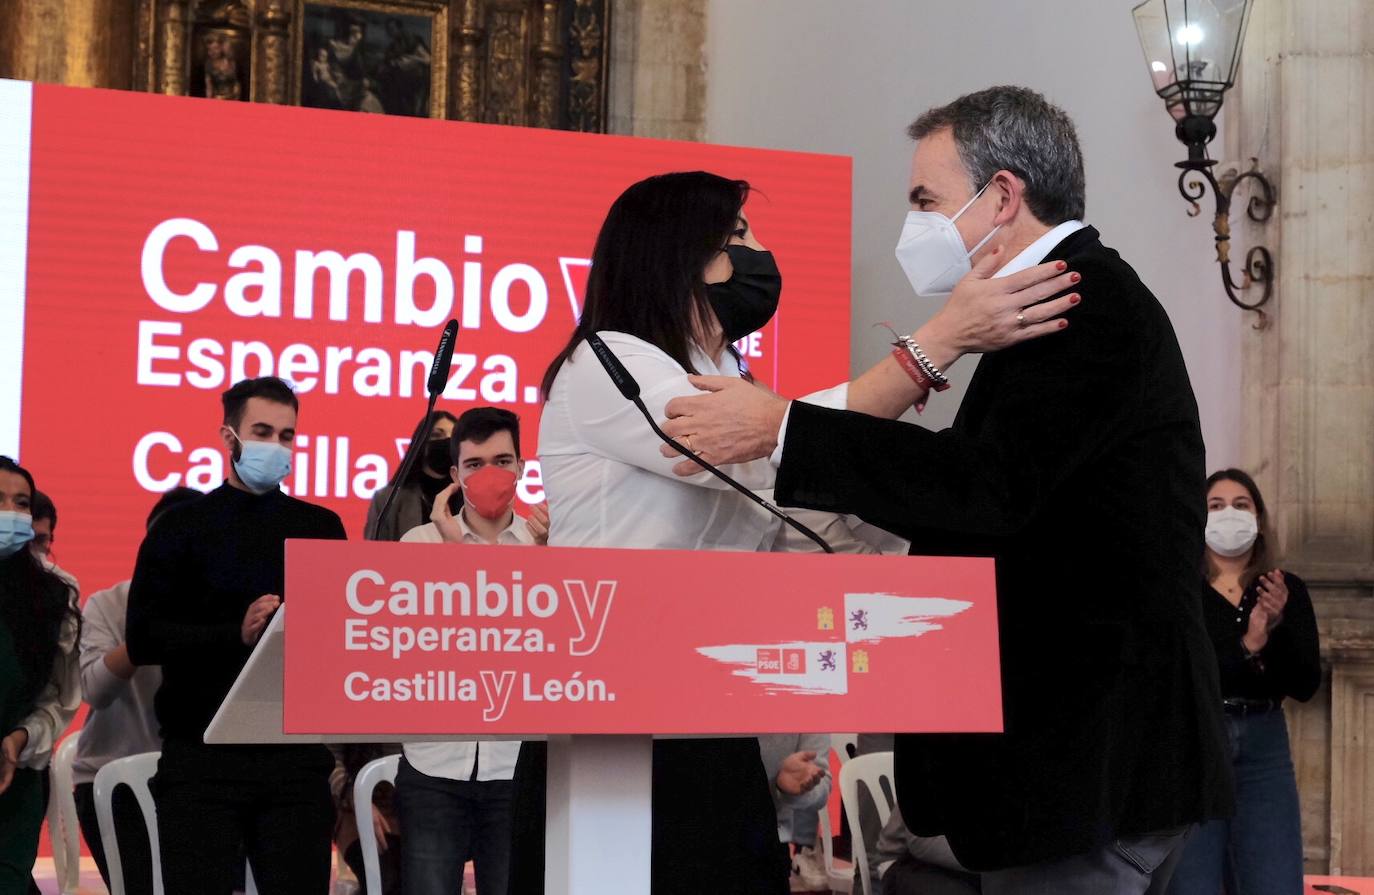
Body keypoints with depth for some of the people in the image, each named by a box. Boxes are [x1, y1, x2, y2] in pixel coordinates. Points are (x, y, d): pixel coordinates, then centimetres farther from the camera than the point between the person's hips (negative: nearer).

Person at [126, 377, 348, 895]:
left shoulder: (321, 527, 12)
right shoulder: (182, 528, 4)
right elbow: (143, 639, -5)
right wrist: (236, 634, -18)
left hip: (297, 755, 2)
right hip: (202, 757, -2)